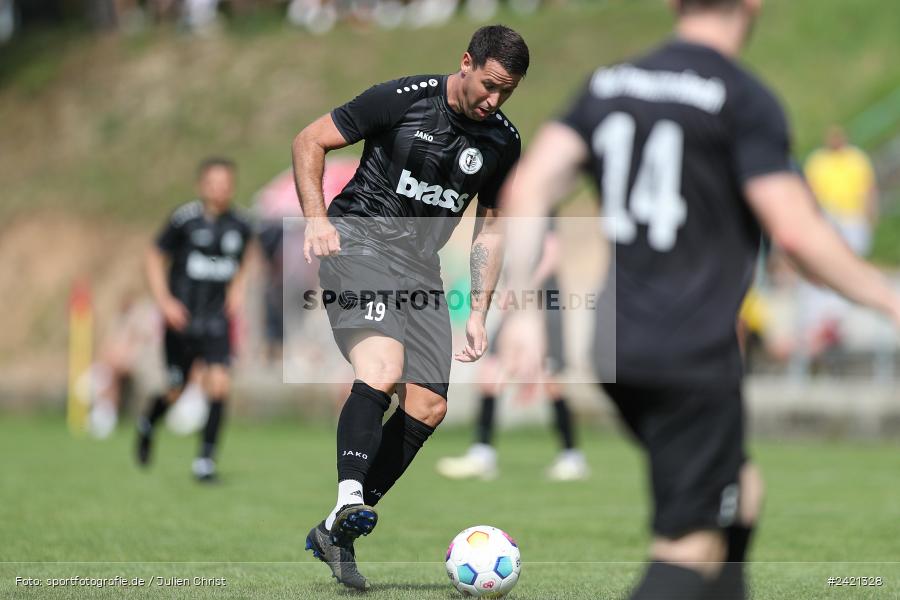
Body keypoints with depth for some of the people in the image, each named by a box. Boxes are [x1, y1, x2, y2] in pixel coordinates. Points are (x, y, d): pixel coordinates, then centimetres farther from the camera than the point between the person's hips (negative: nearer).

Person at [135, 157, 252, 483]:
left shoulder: (240, 227, 4)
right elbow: (155, 258, -1)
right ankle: (147, 424, 41)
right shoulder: (184, 219, -9)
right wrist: (164, 301, -10)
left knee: (219, 384, -15)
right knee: (175, 390, 6)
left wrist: (236, 293, 5)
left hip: (216, 318, 3)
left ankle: (205, 459, -7)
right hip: (182, 317, -3)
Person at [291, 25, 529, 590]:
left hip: (420, 267, 6)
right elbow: (310, 140, -3)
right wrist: (317, 219, -16)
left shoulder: (502, 142, 6)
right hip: (359, 241, -6)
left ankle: (335, 534, 5)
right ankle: (350, 503, -41)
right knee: (383, 368, -30)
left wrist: (479, 311, 10)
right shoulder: (402, 99, -10)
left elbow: (490, 227, 17)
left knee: (429, 404, -3)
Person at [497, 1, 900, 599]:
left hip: (619, 347, 7)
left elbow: (528, 187, 2)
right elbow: (797, 234, -15)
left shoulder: (608, 85, 11)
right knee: (692, 546, -5)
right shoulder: (746, 100, -9)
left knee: (741, 490, 24)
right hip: (695, 356, -7)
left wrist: (523, 308, 3)